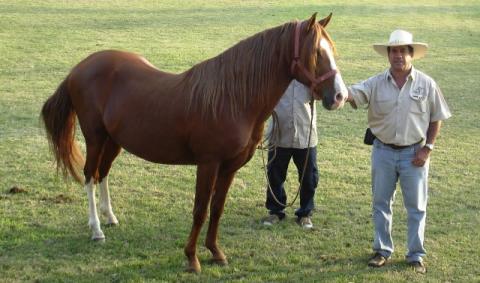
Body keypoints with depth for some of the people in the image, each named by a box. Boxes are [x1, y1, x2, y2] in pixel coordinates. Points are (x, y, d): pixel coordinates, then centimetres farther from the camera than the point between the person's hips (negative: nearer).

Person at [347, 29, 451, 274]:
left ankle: (416, 255, 17)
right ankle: (382, 250, 25)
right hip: (383, 152, 1)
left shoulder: (426, 84, -5)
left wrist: (427, 148, -7)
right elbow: (352, 95, -20)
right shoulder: (376, 84, -4)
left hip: (414, 153, -1)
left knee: (416, 207, 6)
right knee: (380, 204, 11)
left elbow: (436, 119, 1)